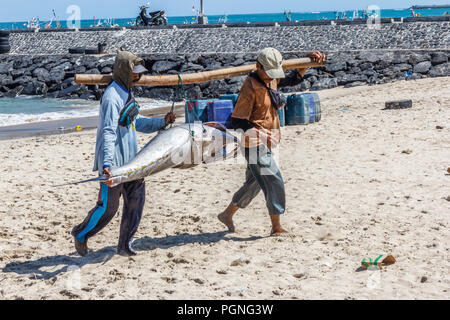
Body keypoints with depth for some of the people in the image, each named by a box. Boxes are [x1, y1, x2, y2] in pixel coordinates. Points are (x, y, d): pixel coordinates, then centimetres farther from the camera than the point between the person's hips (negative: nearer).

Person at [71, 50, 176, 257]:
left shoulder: (126, 93, 14)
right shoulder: (112, 97, -18)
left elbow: (136, 122, 26)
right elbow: (108, 132, -27)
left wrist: (162, 122, 17)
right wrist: (106, 164, -35)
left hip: (130, 160, 9)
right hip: (114, 162, -9)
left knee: (136, 200, 6)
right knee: (108, 207, -1)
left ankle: (124, 245, 16)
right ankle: (81, 235, 22)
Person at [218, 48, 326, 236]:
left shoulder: (271, 80, 7)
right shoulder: (250, 87, -19)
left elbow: (294, 79, 26)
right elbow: (238, 122, -22)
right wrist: (261, 134, -36)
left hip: (265, 145, 9)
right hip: (255, 145, -9)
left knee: (254, 184, 19)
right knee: (274, 183, -9)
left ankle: (227, 215, 34)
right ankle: (276, 228, 0)